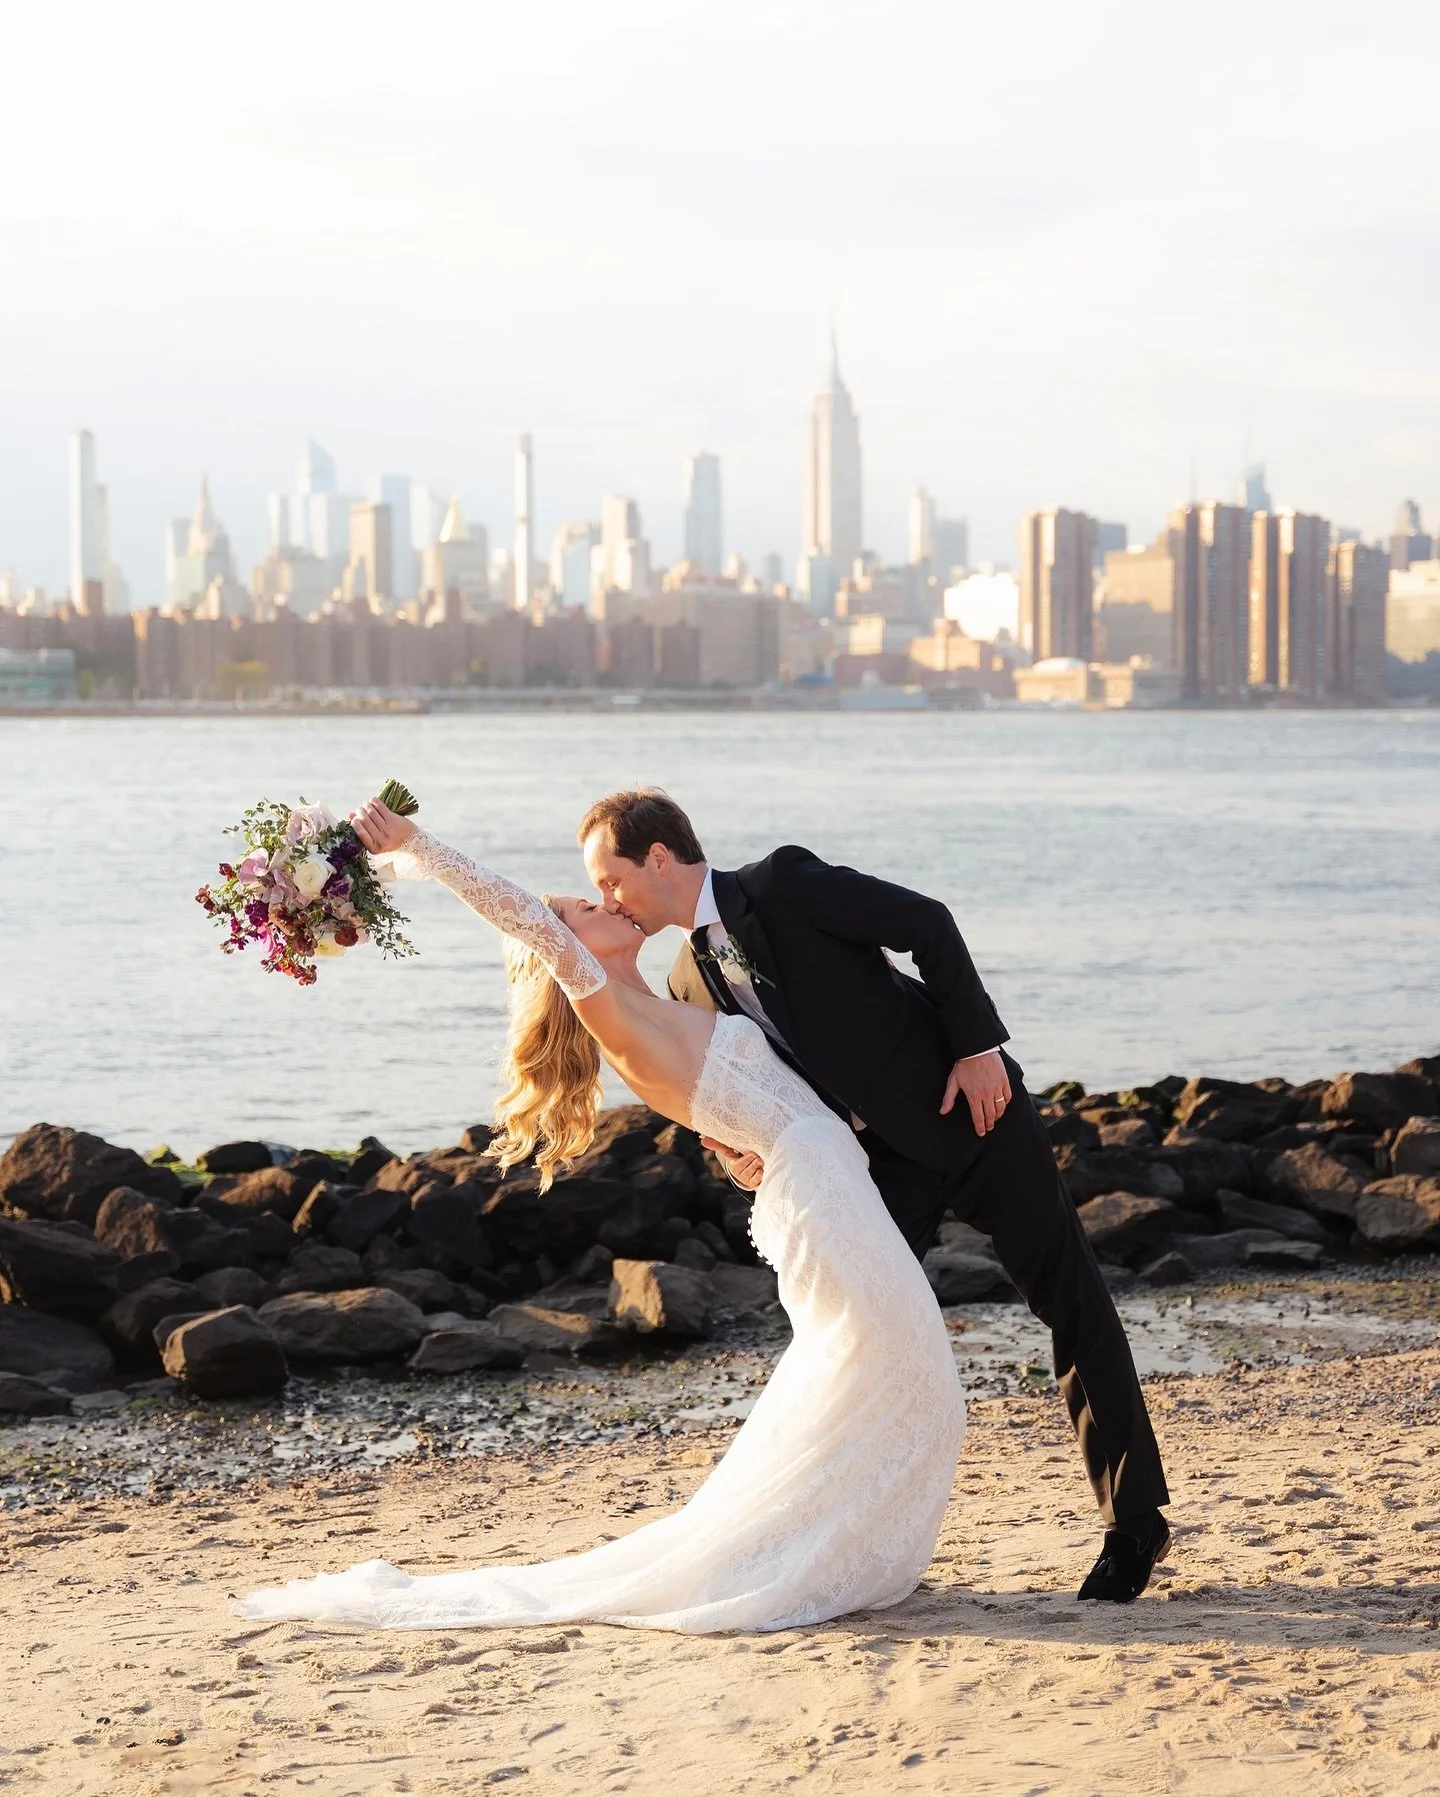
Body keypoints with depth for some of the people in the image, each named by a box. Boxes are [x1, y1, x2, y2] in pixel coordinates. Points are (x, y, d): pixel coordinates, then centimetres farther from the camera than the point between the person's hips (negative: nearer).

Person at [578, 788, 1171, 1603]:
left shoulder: (781, 884, -15)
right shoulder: (694, 979, 5)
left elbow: (927, 924, -15)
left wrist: (980, 1044, -17)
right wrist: (749, 1153, -14)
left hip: (969, 1102, -7)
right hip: (890, 1153, 7)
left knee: (1074, 1306, 0)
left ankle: (1136, 1524, 8)